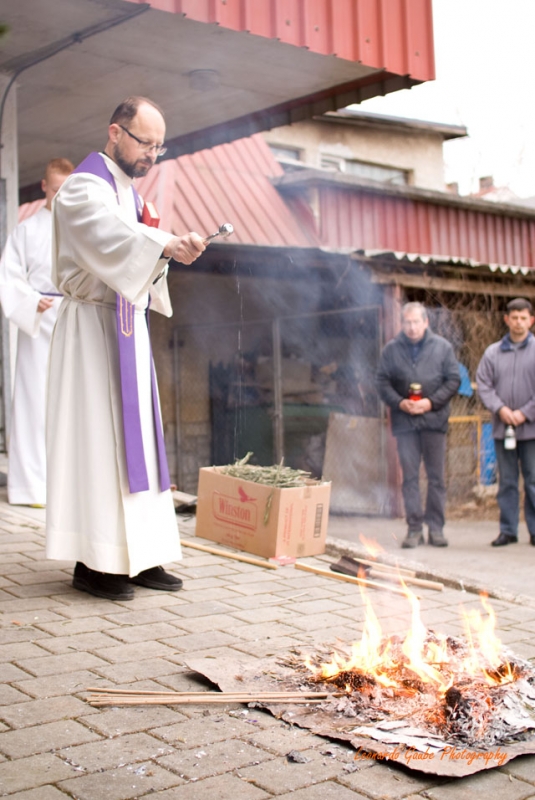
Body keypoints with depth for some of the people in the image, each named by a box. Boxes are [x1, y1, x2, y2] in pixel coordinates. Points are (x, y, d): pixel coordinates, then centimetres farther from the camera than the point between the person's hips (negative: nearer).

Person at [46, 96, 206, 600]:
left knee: (135, 437, 6)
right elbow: (109, 236, -30)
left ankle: (136, 555, 10)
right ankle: (92, 562, -4)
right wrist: (167, 244, -46)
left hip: (128, 328, 9)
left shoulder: (129, 194, 20)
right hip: (93, 326, -9)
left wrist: (164, 261, 0)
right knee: (97, 436, -9)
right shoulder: (85, 188, -9)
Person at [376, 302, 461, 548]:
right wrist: (399, 402, -11)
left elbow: (454, 380, 2)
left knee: (436, 476, 4)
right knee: (409, 477, 3)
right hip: (404, 421, 1)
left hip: (434, 420, 0)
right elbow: (383, 382, 5)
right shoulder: (391, 349, 5)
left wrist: (431, 402, -10)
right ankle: (414, 528, 9)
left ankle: (436, 527, 13)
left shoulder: (442, 347, 3)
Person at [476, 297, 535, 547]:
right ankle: (508, 530, 15)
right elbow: (483, 385, 3)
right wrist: (500, 408, -11)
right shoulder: (492, 352, 7)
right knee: (506, 481, 8)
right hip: (502, 428, 3)